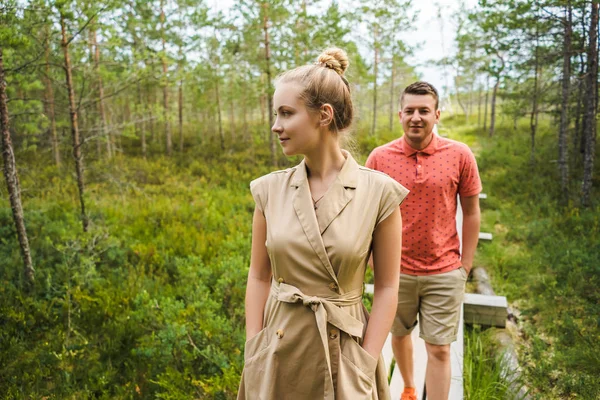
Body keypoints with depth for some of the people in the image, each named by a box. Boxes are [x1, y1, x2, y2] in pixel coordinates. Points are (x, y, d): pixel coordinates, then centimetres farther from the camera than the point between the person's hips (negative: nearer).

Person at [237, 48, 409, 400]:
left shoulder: (379, 192, -12)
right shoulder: (269, 189, -4)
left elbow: (386, 287, -6)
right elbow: (259, 275, 2)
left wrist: (365, 366, -9)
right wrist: (254, 353, -2)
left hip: (344, 350, -2)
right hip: (278, 349, 3)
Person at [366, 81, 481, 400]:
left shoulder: (460, 156, -7)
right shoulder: (379, 158, -6)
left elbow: (471, 212, 0)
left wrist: (466, 265, 0)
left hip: (444, 272, -1)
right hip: (395, 270, 2)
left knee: (439, 350, 4)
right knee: (399, 335, 21)